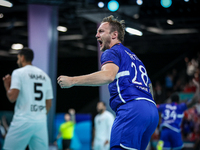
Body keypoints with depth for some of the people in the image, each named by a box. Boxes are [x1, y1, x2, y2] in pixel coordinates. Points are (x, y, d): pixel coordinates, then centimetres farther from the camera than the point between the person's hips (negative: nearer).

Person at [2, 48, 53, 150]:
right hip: (41, 122, 5)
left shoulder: (19, 72, -1)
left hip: (23, 121, -5)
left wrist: (7, 86, 7)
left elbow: (12, 97, -11)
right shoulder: (45, 76, 16)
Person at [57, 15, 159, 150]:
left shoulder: (112, 52, 5)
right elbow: (150, 88, 31)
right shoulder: (134, 57, 33)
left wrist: (72, 80, -16)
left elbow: (108, 75, -17)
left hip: (132, 109, -9)